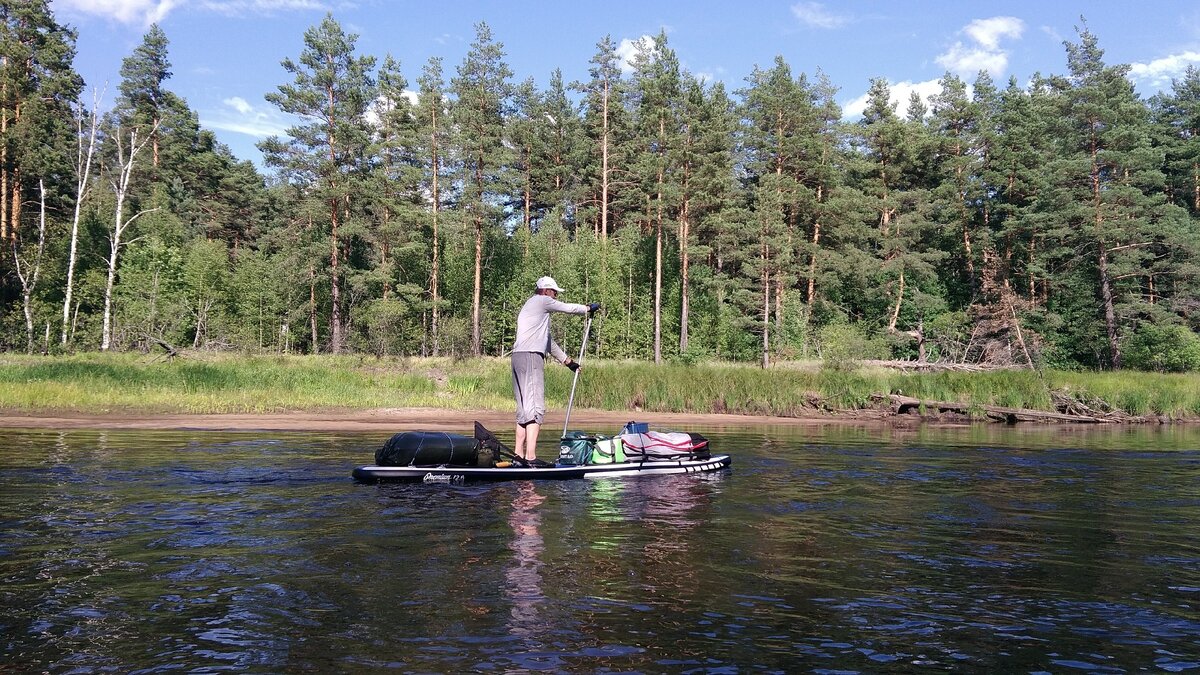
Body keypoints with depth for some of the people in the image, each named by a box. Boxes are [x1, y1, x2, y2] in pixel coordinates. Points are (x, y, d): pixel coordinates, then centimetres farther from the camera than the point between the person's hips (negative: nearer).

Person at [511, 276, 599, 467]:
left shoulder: (529, 306, 30)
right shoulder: (541, 301, 2)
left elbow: (547, 341, 35)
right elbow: (568, 308, 11)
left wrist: (567, 360, 39)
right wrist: (589, 308, 30)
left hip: (518, 357, 10)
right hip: (531, 357, -10)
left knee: (524, 409, 10)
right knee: (535, 407, -13)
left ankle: (519, 454, 9)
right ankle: (531, 456, -19)